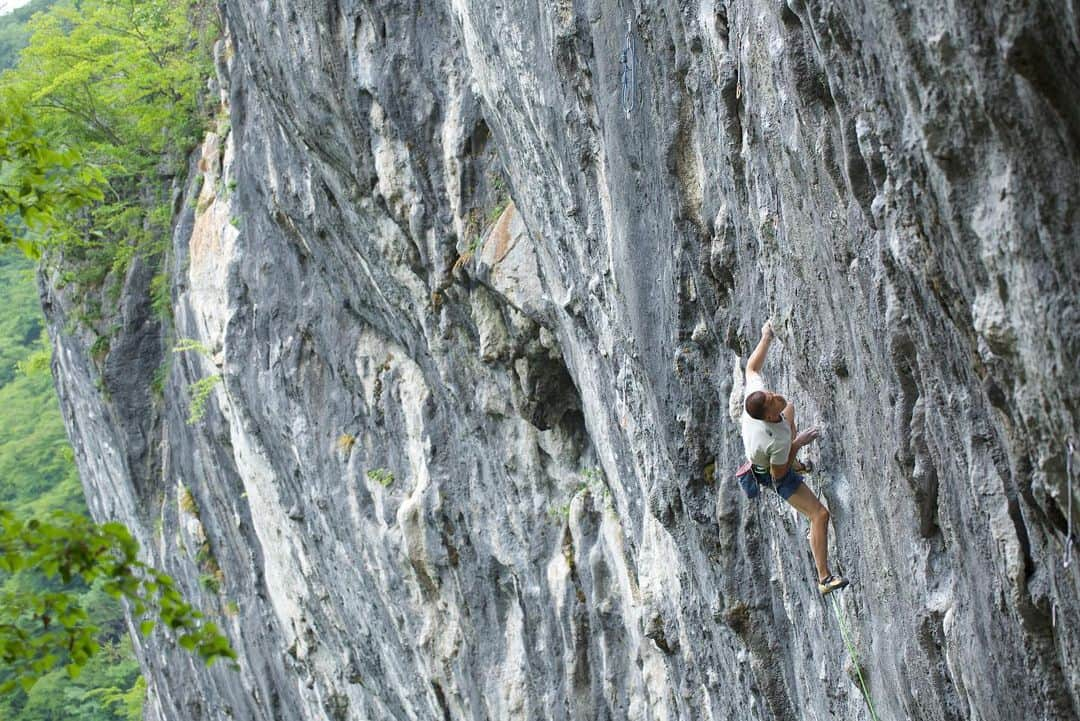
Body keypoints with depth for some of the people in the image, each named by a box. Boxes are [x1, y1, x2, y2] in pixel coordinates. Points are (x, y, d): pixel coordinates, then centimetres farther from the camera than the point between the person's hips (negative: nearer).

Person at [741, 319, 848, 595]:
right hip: (772, 474, -7)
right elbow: (778, 474, -29)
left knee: (790, 409, 26)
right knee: (819, 514, -9)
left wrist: (766, 338, -10)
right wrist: (797, 443, -25)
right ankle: (825, 578, -5)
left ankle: (796, 465, 48)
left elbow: (752, 366, -14)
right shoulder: (778, 441, -46)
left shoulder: (754, 394, -34)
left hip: (757, 455, 7)